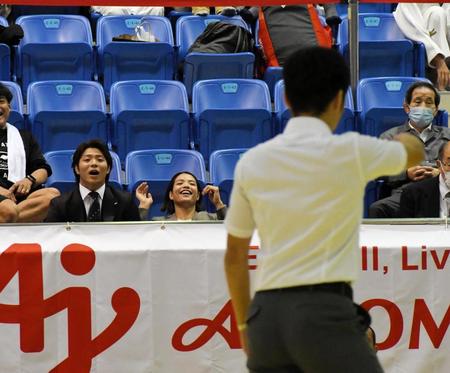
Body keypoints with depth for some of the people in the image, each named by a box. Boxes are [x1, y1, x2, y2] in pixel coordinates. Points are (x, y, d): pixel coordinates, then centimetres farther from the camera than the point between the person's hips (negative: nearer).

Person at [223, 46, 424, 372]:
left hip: (266, 314, 5)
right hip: (325, 311, -5)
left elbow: (234, 256, 14)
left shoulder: (252, 162, 7)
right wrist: (405, 138, 43)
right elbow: (415, 152, 20)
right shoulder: (351, 151, -3)